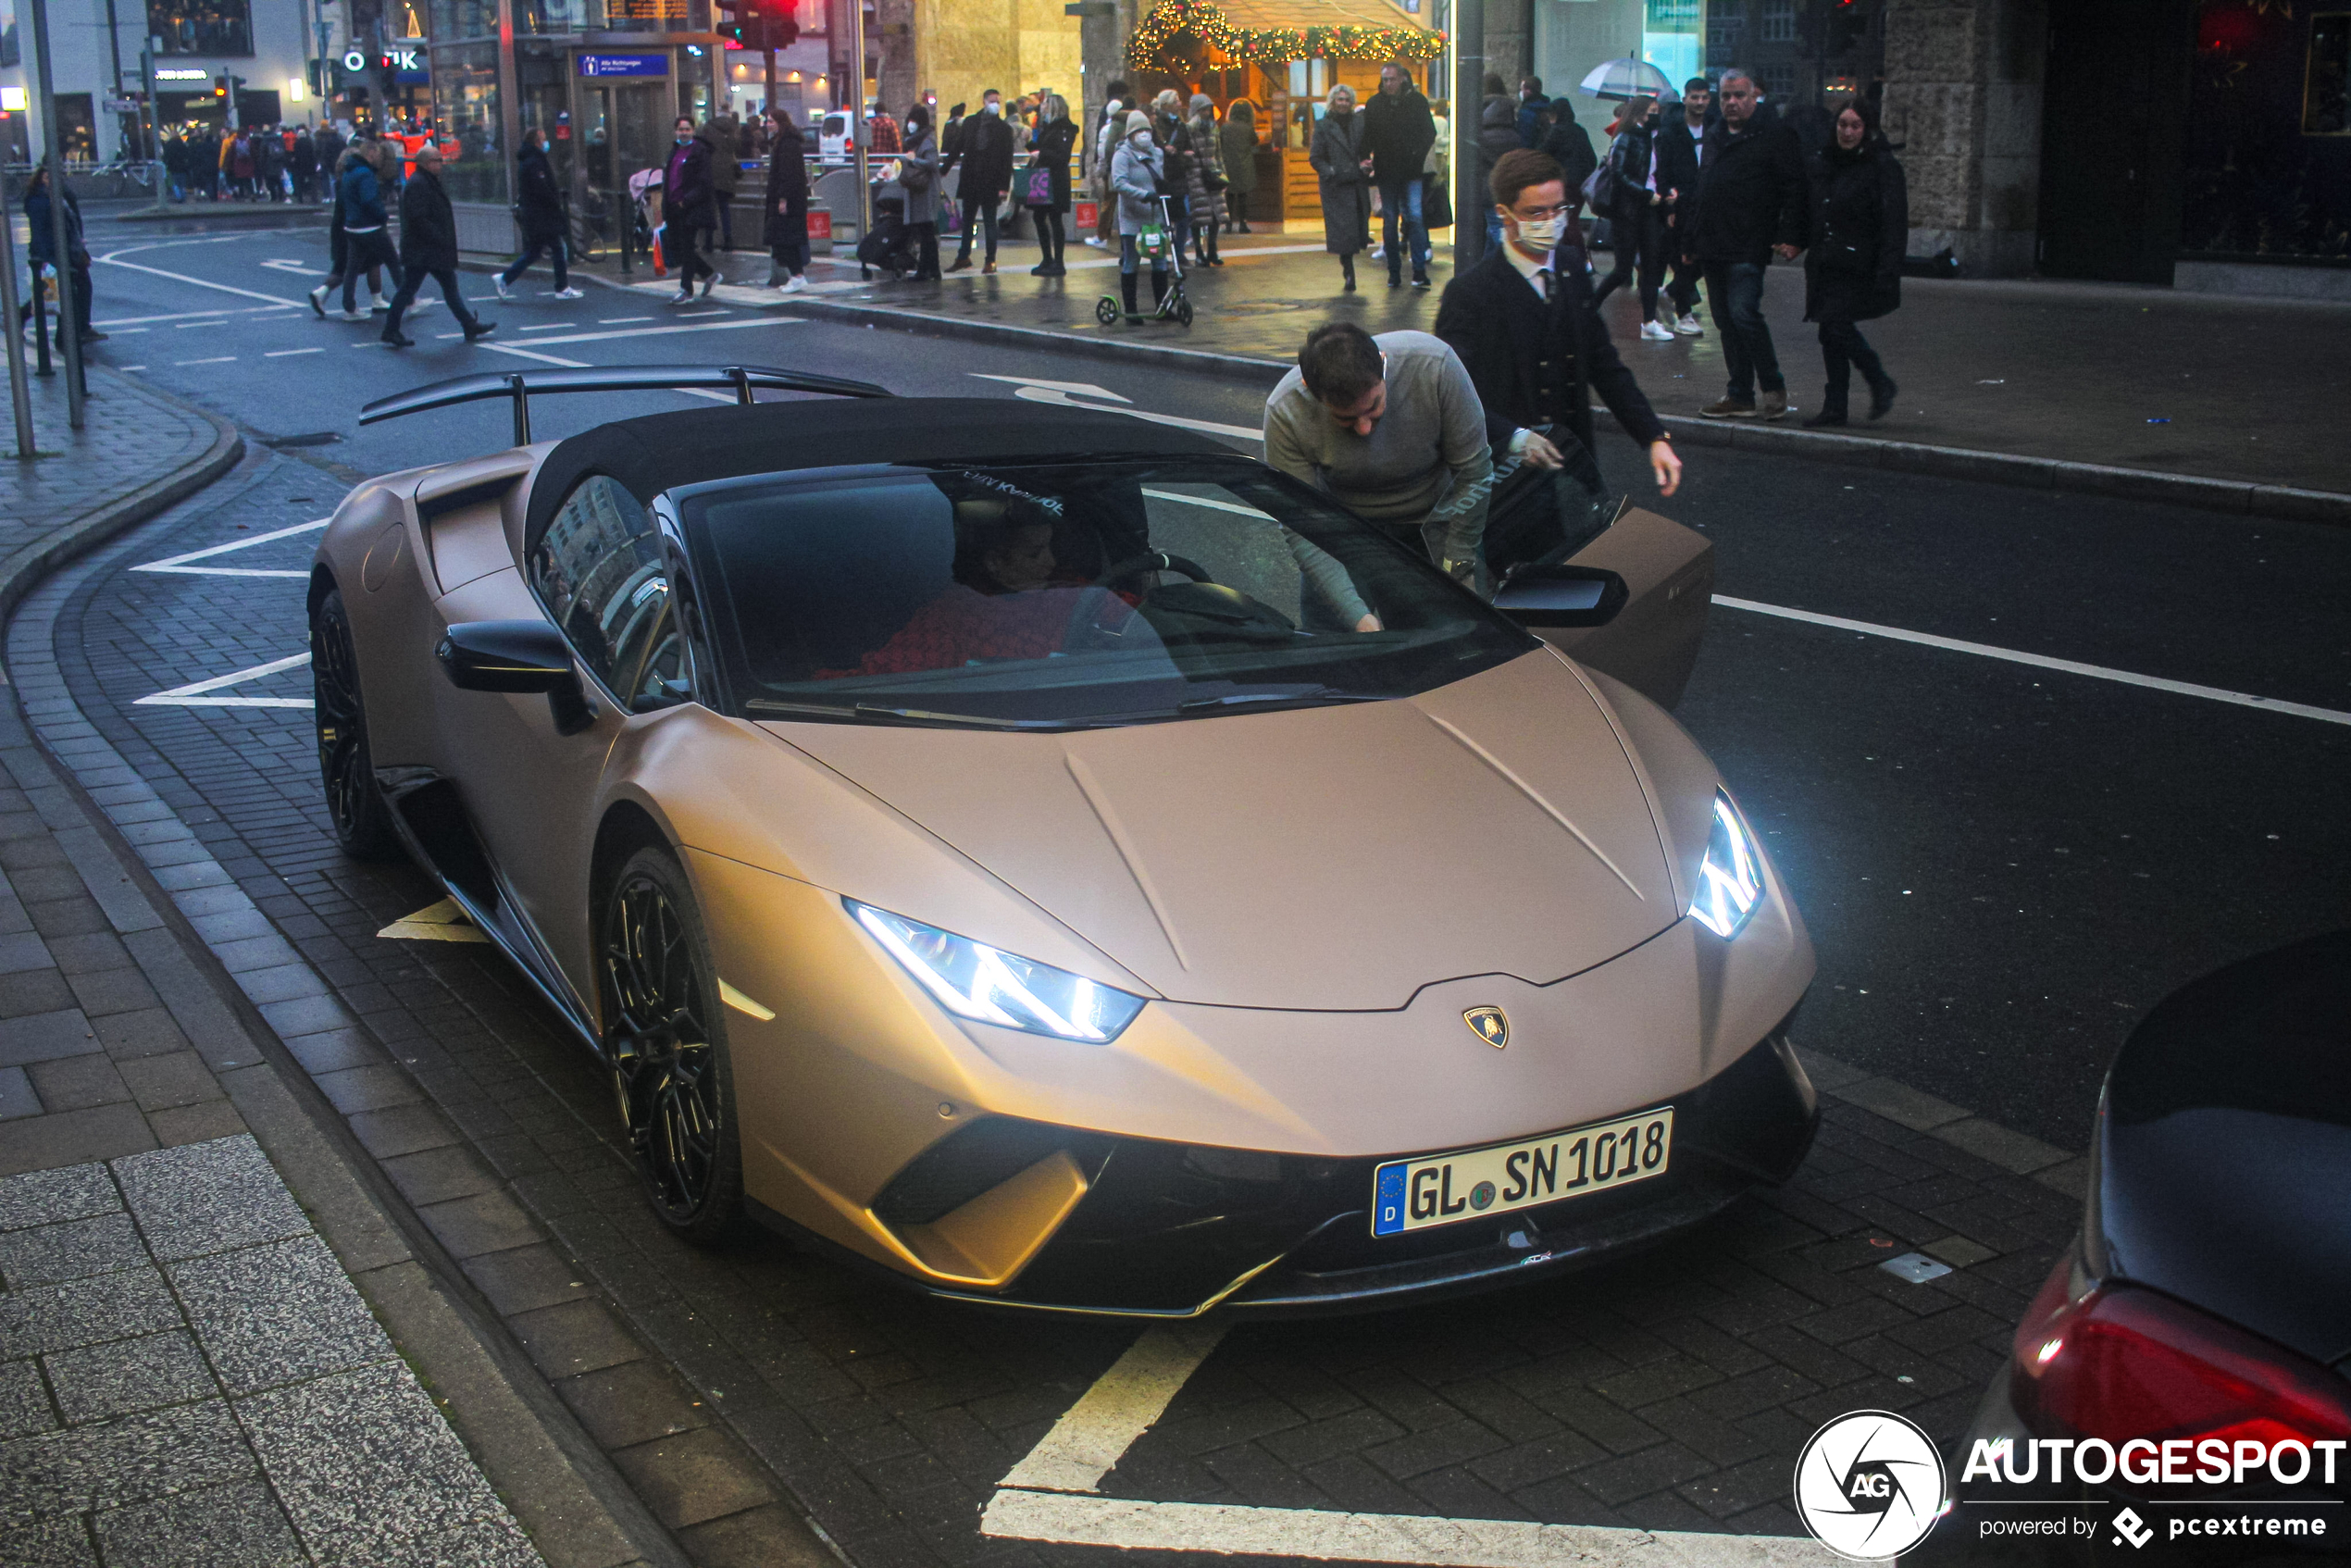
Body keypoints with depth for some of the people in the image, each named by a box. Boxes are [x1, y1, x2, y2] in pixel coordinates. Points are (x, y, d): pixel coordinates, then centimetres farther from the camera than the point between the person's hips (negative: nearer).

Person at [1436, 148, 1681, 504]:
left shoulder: (1573, 280, 12)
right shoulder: (1470, 292, -9)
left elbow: (1606, 368, 16)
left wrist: (1655, 438, 5)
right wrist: (1513, 438, -30)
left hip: (1571, 458, 6)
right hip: (1505, 469, -5)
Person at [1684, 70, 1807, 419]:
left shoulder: (1773, 136, -3)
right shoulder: (1714, 137, 19)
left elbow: (1794, 188, -8)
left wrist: (1790, 237, -17)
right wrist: (1691, 240, 20)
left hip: (1747, 248, -7)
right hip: (1712, 247, 7)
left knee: (1743, 313, -16)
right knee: (1726, 322, 8)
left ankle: (1774, 387, -1)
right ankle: (1740, 396, 13)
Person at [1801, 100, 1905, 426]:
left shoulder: (1882, 166, -6)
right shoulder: (1821, 162, 11)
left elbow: (1894, 225, -10)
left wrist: (1886, 273, -18)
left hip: (1858, 268, -6)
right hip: (1825, 265, 6)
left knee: (1838, 326, -15)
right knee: (1830, 332, 6)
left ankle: (1880, 383, 6)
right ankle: (1834, 407, 12)